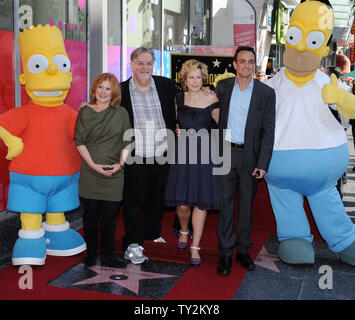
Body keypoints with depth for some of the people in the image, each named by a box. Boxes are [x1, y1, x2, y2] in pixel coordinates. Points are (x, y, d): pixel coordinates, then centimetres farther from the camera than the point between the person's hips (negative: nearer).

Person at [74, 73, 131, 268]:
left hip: (114, 174, 0)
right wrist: (93, 165, -9)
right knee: (90, 216, 6)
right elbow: (79, 142, 1)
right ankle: (91, 254, 21)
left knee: (109, 217, 4)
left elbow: (127, 142, 6)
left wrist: (120, 164, -8)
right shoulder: (85, 112, 6)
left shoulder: (121, 113, 7)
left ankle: (108, 256, 15)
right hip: (90, 173, 0)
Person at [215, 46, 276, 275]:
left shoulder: (266, 92, -2)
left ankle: (243, 250, 24)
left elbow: (268, 131, -4)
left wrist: (262, 164, -10)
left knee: (247, 204, 10)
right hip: (225, 153, 1)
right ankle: (225, 253, 13)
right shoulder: (223, 87, 4)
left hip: (250, 156, -1)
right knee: (225, 202, 4)